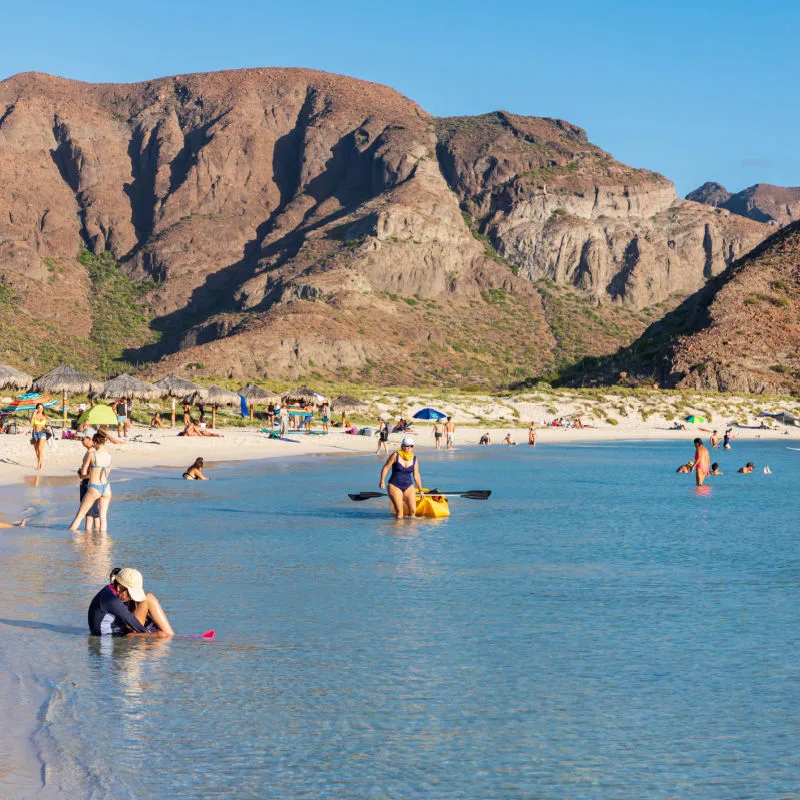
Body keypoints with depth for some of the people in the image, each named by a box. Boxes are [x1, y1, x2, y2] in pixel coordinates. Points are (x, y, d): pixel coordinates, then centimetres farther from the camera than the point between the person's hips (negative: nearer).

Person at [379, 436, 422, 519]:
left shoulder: (414, 458, 6)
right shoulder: (396, 455, -5)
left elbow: (416, 475, 12)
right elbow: (386, 467, -3)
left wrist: (420, 490, 14)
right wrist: (382, 481, -15)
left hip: (408, 486, 4)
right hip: (395, 486, -4)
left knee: (413, 511, -6)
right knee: (399, 512, -14)